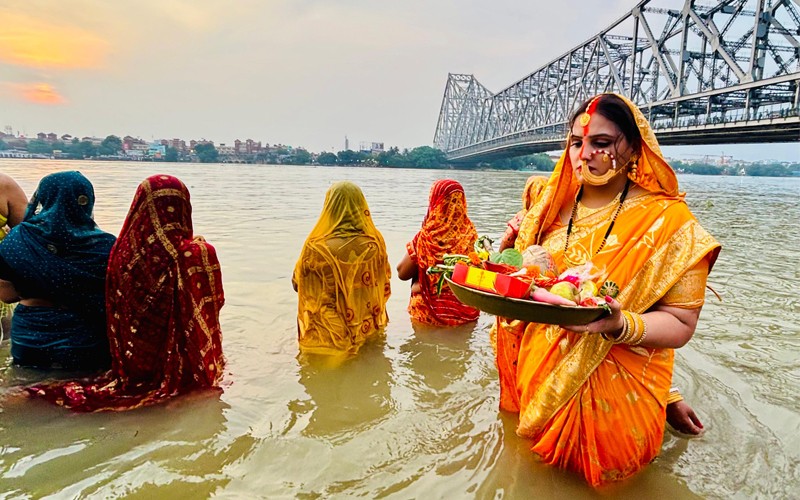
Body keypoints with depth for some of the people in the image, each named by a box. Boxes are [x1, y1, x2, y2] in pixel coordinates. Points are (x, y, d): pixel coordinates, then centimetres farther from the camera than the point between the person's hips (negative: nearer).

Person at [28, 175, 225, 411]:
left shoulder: (123, 252, -11)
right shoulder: (199, 254, -22)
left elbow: (116, 316, 3)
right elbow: (213, 307, -6)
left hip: (134, 367, 4)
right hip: (186, 371, -3)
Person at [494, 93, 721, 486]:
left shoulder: (667, 220, -12)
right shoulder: (553, 207, 1)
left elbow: (679, 325, -14)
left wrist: (619, 324, -33)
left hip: (614, 393, -4)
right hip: (539, 380, 4)